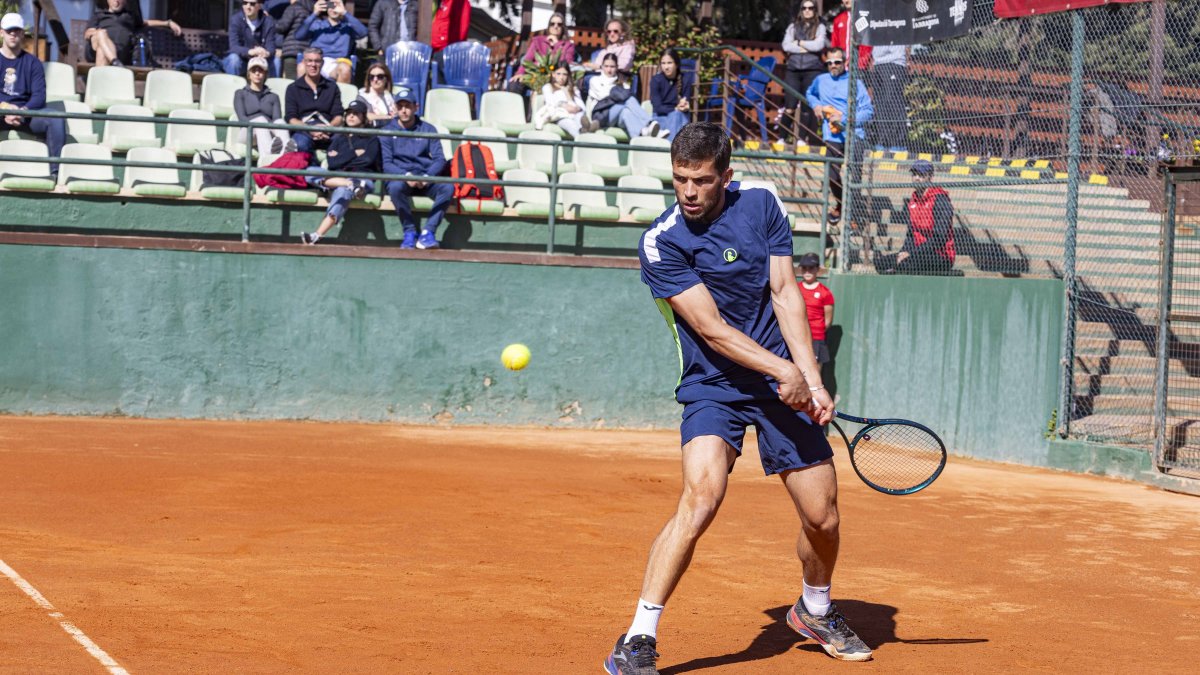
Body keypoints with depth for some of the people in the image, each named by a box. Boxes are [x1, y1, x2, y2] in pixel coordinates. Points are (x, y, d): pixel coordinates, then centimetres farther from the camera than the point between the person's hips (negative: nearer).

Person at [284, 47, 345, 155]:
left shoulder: (332, 87, 23)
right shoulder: (293, 88, 17)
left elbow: (338, 116, 13)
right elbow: (291, 118, 5)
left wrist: (329, 127, -12)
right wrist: (310, 130, -15)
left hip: (327, 132, 2)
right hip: (303, 131, -2)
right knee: (301, 143, -41)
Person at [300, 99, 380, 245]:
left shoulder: (371, 138, 14)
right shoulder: (339, 137, 23)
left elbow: (368, 159, -6)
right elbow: (332, 163, 6)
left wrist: (342, 158, 1)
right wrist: (355, 153, 1)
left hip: (364, 178, -5)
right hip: (337, 178, 5)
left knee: (342, 191, -40)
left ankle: (317, 235, -55)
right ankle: (352, 185, -40)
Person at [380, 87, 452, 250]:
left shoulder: (428, 129, 13)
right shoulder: (387, 131, 9)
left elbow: (440, 160, 4)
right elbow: (386, 164, -1)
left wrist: (427, 177, -16)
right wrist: (406, 176, -20)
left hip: (426, 177, 2)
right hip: (399, 176, -1)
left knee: (448, 188, -29)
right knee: (395, 187, -37)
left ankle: (428, 232, -28)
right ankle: (409, 231, -23)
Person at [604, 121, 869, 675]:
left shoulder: (761, 205, 1)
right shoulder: (661, 243, -11)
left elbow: (785, 293, -2)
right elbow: (711, 329, -16)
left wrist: (812, 379, -11)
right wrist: (783, 369, -23)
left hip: (785, 383, 4)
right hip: (714, 385, -4)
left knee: (822, 517, 4)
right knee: (702, 494, -27)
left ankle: (815, 611, 36)